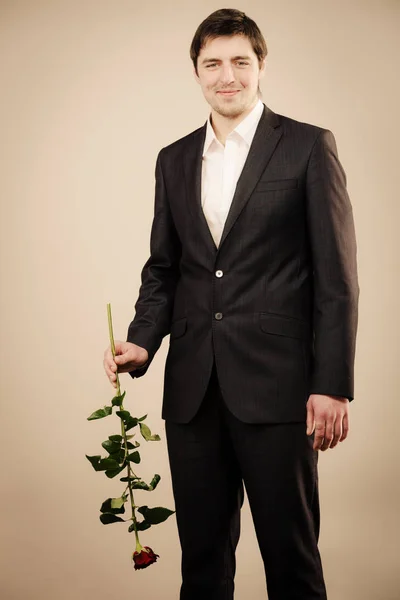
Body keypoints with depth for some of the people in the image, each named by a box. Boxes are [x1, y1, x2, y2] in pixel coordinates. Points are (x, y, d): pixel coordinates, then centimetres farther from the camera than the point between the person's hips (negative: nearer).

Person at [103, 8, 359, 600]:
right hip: (193, 388, 5)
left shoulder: (309, 147, 0)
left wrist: (333, 386, -10)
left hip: (275, 384, -4)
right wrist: (142, 341, -1)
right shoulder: (174, 159, 14)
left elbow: (336, 277, -4)